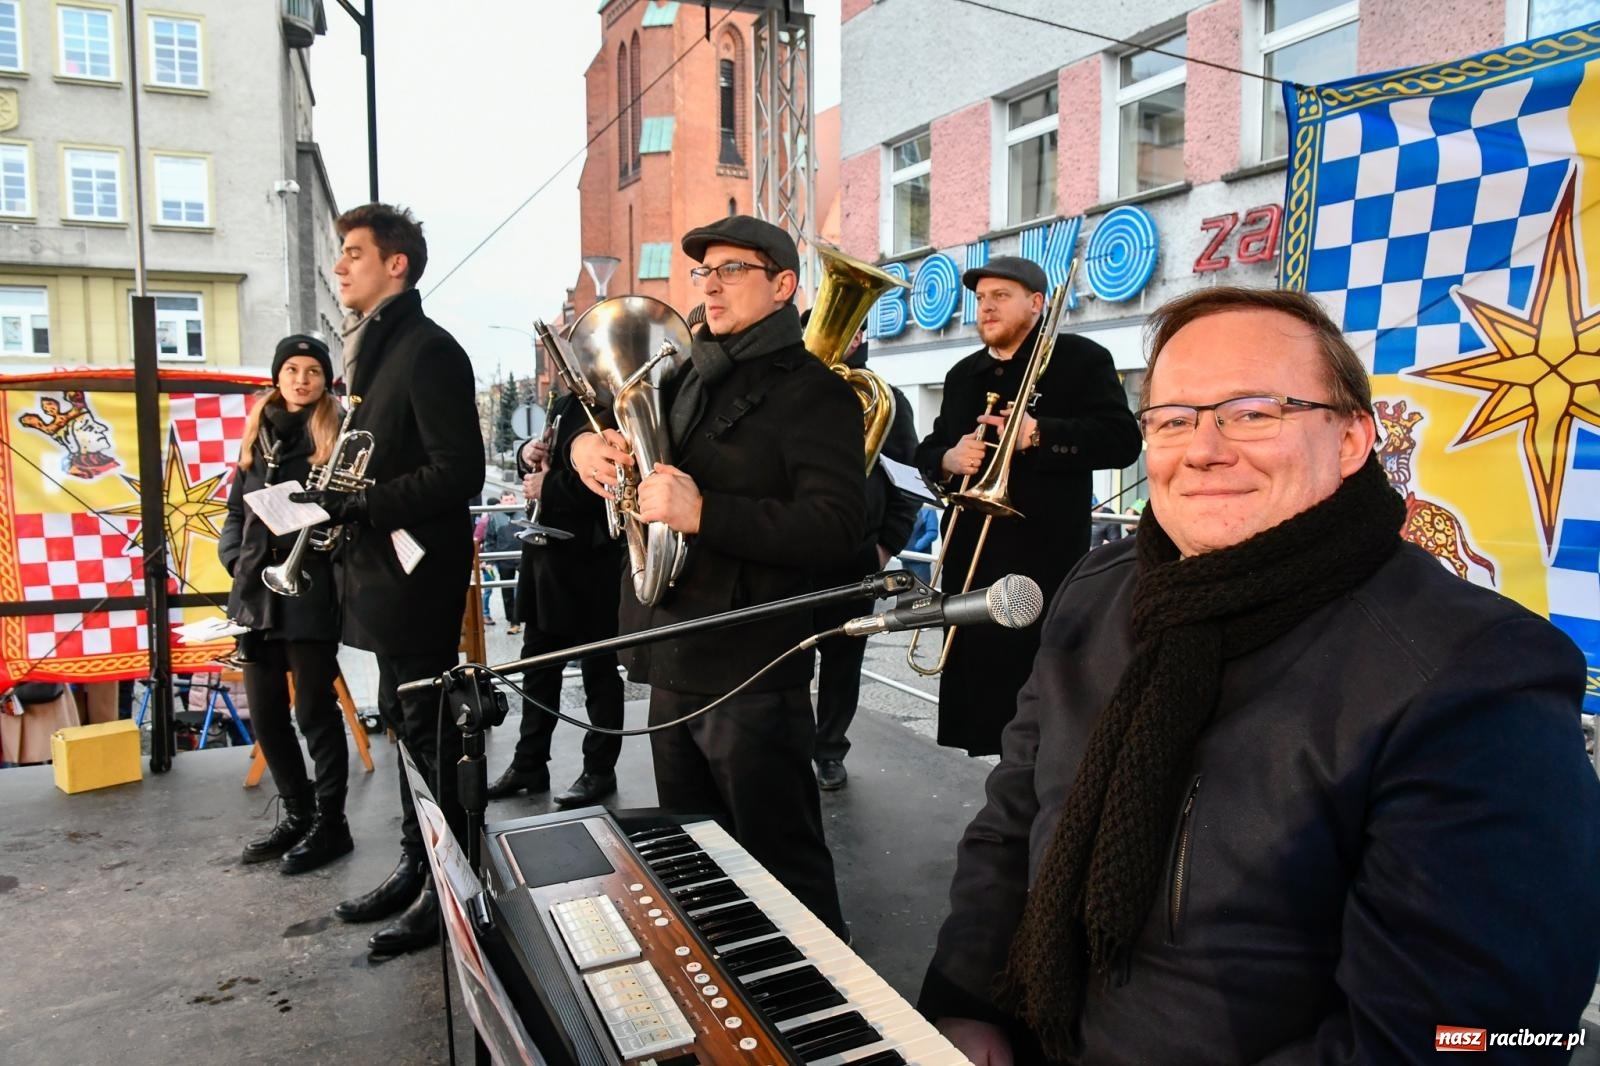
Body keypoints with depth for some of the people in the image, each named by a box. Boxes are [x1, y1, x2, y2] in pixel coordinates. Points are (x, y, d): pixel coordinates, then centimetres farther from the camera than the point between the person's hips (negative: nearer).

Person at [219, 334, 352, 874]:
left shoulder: (338, 431, -2)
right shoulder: (258, 433, 15)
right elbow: (237, 509, 18)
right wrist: (236, 559, 5)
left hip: (310, 589, -6)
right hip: (256, 590, 6)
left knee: (314, 707, 0)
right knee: (265, 710, 11)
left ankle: (330, 822, 13)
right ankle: (296, 812, 27)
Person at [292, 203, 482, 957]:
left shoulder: (428, 351, -13)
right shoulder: (373, 350, 16)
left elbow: (459, 471, -21)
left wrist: (357, 503, -22)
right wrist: (338, 501, 4)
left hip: (416, 574, -9)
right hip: (382, 572, 9)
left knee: (428, 732, -1)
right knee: (404, 724, 16)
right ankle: (417, 867, 29)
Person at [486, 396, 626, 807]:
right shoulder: (564, 404, 13)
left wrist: (546, 487, -15)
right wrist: (528, 453, 1)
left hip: (588, 556, -8)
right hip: (545, 547, 9)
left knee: (598, 667, 5)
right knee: (537, 661, 15)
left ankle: (600, 770, 18)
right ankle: (529, 763, 28)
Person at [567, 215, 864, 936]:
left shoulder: (813, 392, -9)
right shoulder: (688, 380, 15)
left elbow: (835, 528, -22)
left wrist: (703, 514, -29)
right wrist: (585, 445, 2)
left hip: (752, 673, -8)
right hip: (673, 662, 9)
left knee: (781, 869, 3)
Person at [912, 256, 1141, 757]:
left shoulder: (1080, 359, 0)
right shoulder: (963, 374, 18)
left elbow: (1122, 441, -11)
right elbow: (927, 449, 19)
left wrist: (1037, 435, -19)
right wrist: (947, 459, -4)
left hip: (1047, 554, -6)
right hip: (970, 554, 6)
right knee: (974, 665, 10)